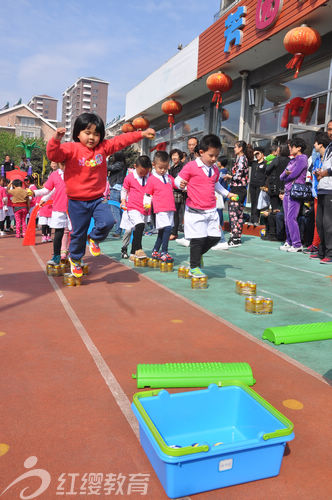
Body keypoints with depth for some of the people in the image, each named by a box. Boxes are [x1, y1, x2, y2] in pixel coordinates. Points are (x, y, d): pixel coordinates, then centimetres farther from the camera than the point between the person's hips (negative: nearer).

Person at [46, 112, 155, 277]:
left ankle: (94, 238, 14)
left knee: (107, 222, -20)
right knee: (78, 233, 8)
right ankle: (75, 259, 35)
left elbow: (121, 140, 5)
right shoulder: (71, 148, -8)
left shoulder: (103, 147, 4)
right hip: (77, 202, -3)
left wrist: (142, 134, 1)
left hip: (97, 198, 3)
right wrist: (56, 139, -39)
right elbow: (53, 154, -21)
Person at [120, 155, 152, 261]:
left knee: (137, 232, 11)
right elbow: (124, 190, 12)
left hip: (145, 209, 4)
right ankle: (138, 249, -22)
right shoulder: (129, 177, -1)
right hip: (132, 208, -3)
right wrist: (123, 200, -1)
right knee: (140, 225, -28)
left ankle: (133, 254, 21)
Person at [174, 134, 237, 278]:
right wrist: (181, 184, -27)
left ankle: (198, 254, 30)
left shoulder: (215, 169, 13)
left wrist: (227, 193, 25)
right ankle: (194, 267, 11)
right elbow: (178, 179, -6)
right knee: (198, 239, -4)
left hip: (211, 211, 7)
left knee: (215, 237, 5)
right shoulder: (191, 166, -7)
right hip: (195, 211, -6)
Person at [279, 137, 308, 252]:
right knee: (287, 218, 8)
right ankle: (289, 242, 16)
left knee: (291, 218, -13)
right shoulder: (292, 160, 21)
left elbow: (293, 175, -15)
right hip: (287, 191, 8)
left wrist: (286, 177, 4)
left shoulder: (302, 159, -5)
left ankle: (297, 245, -10)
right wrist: (286, 173, -8)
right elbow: (282, 177, 13)